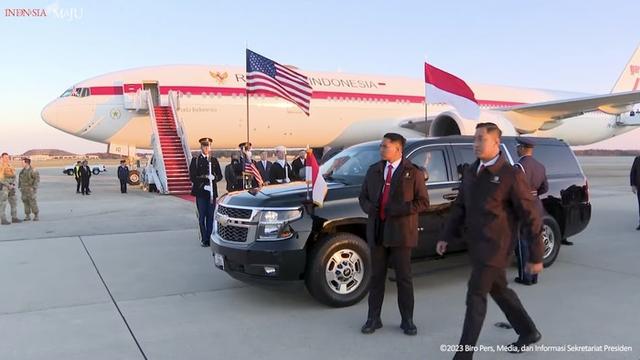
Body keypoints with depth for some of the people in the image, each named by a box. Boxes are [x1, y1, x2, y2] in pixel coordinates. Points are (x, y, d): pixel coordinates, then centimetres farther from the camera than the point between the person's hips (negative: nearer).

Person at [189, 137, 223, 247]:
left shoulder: (214, 160, 12)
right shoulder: (195, 160, 2)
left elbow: (220, 175, 11)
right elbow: (192, 177, -4)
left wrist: (214, 178, -9)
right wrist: (203, 184, -12)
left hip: (212, 192, 3)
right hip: (200, 192, -3)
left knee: (211, 216, 3)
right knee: (202, 216, 0)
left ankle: (209, 238, 9)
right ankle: (204, 239, 6)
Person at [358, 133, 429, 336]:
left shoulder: (413, 173, -3)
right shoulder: (373, 171, 10)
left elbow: (423, 202, -5)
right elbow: (363, 197, 16)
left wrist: (400, 209, -18)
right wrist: (369, 208, -6)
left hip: (401, 233, -3)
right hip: (377, 231, 4)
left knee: (404, 278, 5)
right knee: (377, 277, 10)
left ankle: (407, 320, 18)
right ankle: (373, 318, 20)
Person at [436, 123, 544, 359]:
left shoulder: (511, 176, -14)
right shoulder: (471, 172, 7)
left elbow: (531, 218, -11)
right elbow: (460, 207, 14)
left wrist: (536, 257, -9)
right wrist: (447, 237, 7)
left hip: (494, 248, -7)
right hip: (476, 246, 8)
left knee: (475, 297, -6)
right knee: (499, 290, 20)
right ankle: (529, 332, 41)